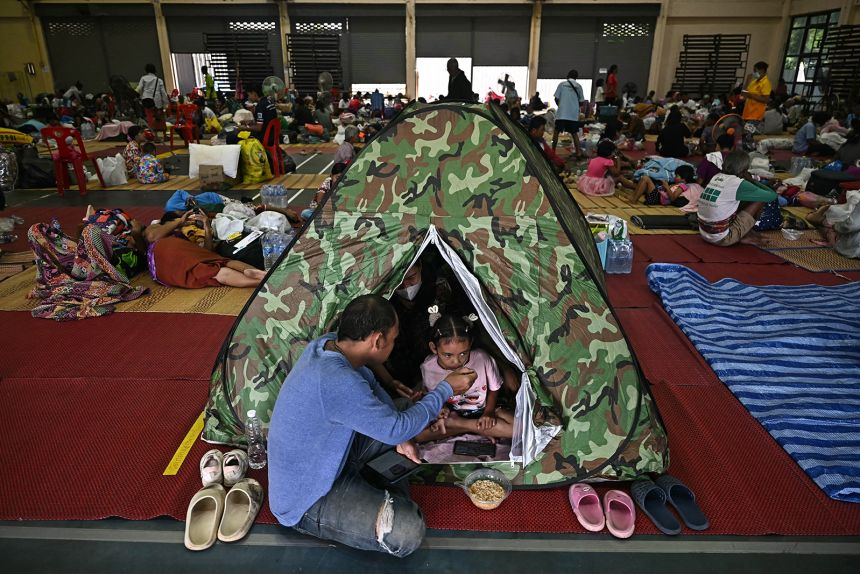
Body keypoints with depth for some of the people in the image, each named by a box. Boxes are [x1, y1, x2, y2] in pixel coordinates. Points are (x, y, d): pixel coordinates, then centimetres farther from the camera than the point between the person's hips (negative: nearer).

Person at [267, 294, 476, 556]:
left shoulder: (327, 343, -9)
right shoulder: (337, 382, -37)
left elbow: (371, 387, 8)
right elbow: (398, 429, -24)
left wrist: (401, 437, 0)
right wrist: (446, 389, -12)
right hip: (306, 502, -9)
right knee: (408, 532, -23)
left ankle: (393, 501, 10)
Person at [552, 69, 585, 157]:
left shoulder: (562, 84, 1)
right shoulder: (578, 86, 6)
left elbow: (556, 98, 0)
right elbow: (581, 101, 8)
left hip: (562, 113, -2)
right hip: (574, 114, 2)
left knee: (556, 131, 9)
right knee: (574, 133, 9)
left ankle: (553, 151, 9)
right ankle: (578, 152, 4)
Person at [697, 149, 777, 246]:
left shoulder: (716, 177, 7)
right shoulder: (739, 184, -13)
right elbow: (772, 195, -1)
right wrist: (752, 181, 9)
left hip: (704, 234, 7)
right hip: (721, 239, -7)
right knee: (761, 200, 4)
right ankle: (747, 235, 19)